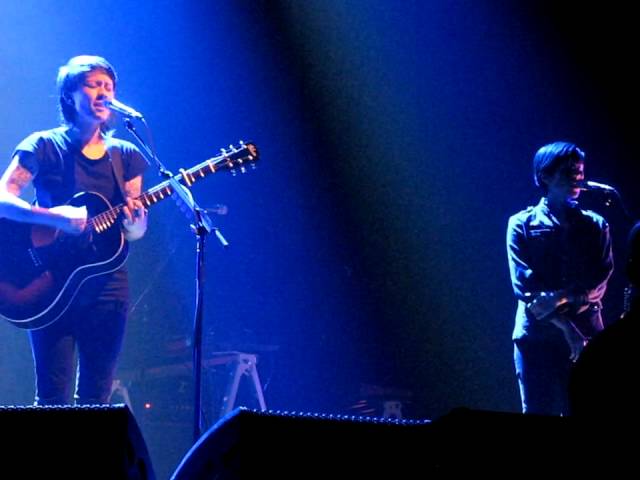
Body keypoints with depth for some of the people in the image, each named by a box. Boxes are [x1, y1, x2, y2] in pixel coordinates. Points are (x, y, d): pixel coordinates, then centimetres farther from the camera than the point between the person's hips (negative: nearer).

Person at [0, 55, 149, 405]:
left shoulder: (125, 156, 10)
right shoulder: (44, 147, -2)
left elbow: (133, 234, 10)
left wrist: (136, 224, -14)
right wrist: (55, 217, -26)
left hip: (106, 285, 4)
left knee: (95, 399, 3)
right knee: (53, 399, -8)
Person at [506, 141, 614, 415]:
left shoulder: (596, 226, 14)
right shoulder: (522, 225, 7)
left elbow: (600, 282, 3)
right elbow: (524, 285, -4)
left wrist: (567, 300, -17)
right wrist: (565, 326, -15)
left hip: (586, 335, 2)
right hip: (537, 337, -2)